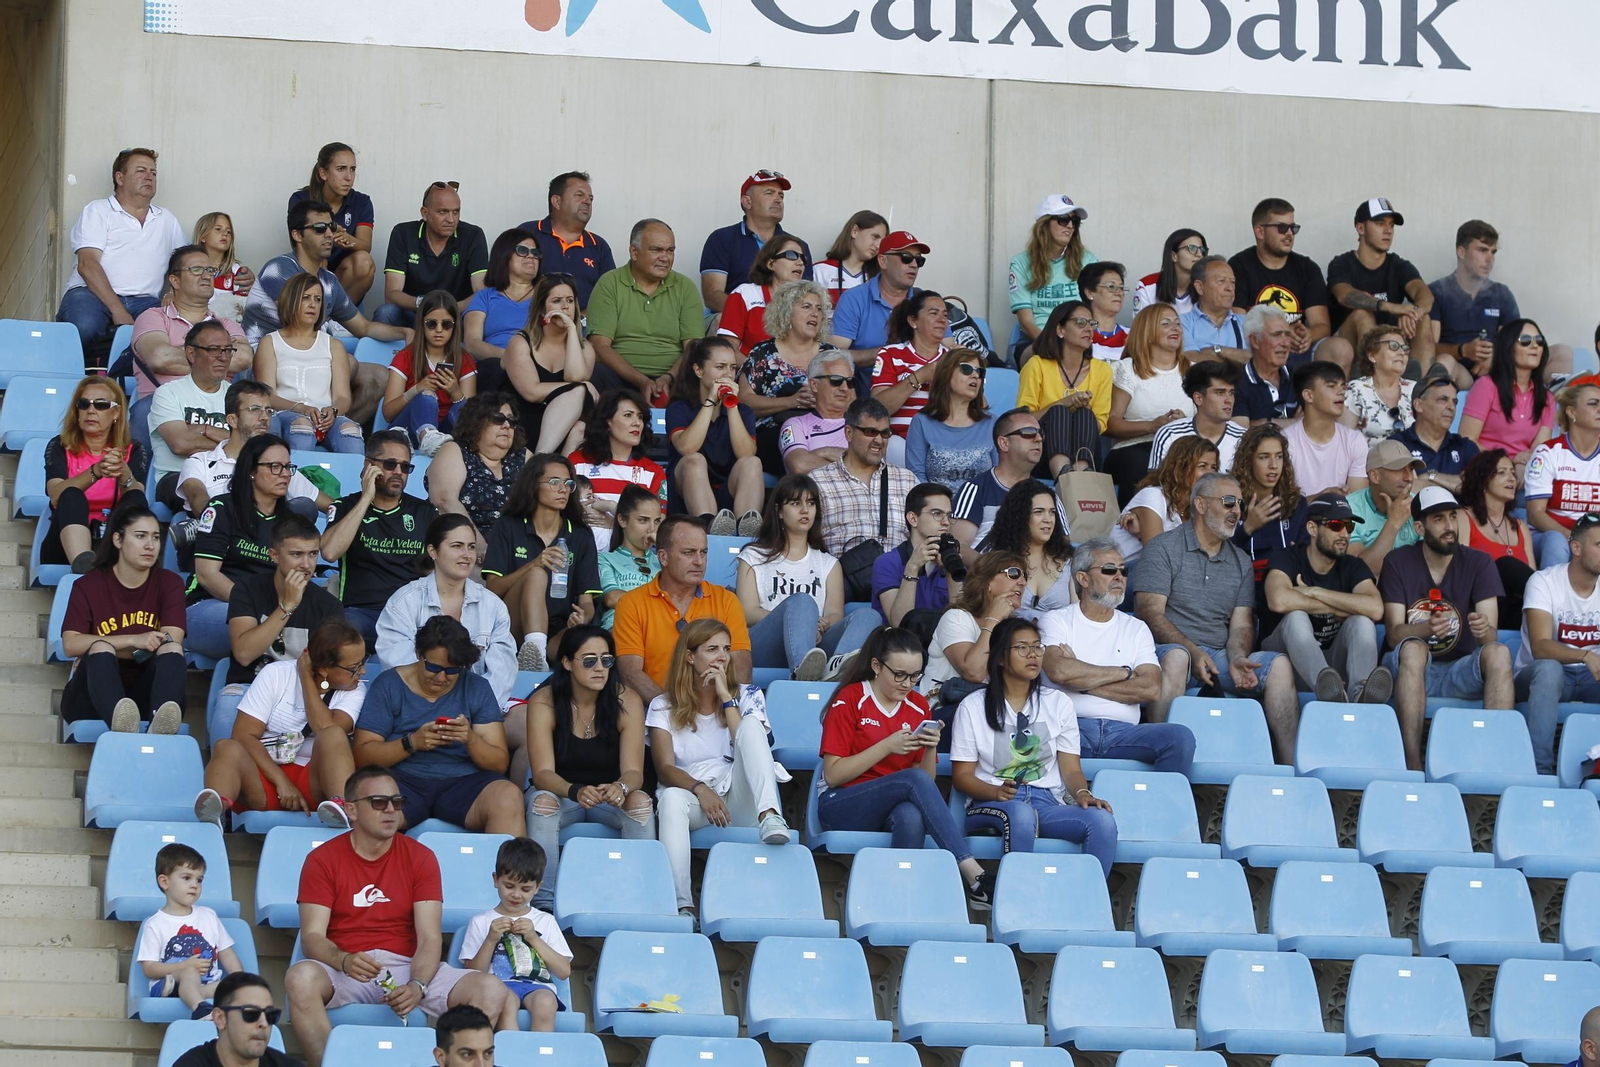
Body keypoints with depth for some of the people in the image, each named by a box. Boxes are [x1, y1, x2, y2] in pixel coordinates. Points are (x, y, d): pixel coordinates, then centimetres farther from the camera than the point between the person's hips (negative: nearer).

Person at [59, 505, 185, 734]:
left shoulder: (169, 583, 8)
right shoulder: (88, 586, 4)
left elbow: (172, 642, -8)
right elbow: (71, 645, -13)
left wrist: (114, 649, -12)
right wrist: (134, 641, -22)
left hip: (146, 693, 1)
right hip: (93, 694, -1)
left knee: (172, 648, -24)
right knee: (100, 648, -30)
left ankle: (161, 725, -57)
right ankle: (120, 726, -64)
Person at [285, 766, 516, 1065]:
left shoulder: (420, 858, 6)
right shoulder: (323, 860, 3)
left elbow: (430, 937, -3)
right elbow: (312, 936, -6)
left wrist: (417, 986, -24)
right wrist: (344, 960, -30)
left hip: (408, 968, 2)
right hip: (346, 971, -2)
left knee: (492, 990, -22)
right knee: (301, 978, -37)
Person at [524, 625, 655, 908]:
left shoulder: (627, 701, -11)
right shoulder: (543, 702, -14)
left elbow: (633, 771, -17)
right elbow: (543, 773, -22)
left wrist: (621, 788, -43)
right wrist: (576, 791, -44)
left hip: (611, 794, 1)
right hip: (559, 792, -1)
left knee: (640, 802, -30)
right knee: (541, 801, -34)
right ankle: (543, 903, -33)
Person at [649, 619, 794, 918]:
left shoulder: (746, 697, 13)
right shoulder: (664, 707, 9)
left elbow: (750, 745, -6)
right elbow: (664, 768, -4)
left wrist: (725, 698, -8)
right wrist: (700, 789, -23)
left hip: (740, 797, 1)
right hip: (691, 795, -1)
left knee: (750, 724, -22)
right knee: (671, 798, -37)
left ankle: (769, 816, -46)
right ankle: (681, 905, -48)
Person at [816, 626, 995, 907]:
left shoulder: (918, 706, 10)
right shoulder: (849, 701, -4)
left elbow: (927, 783, 10)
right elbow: (833, 775, -10)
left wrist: (930, 749, -11)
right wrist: (887, 747, -18)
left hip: (896, 809, 3)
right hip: (840, 808, -3)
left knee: (911, 815, -37)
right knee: (914, 779, -33)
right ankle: (974, 876, -39)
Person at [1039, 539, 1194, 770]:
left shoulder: (1136, 629, 22)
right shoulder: (1056, 620, 13)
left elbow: (1151, 689, 4)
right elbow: (1059, 671, -9)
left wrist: (1084, 682, -2)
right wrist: (1124, 673, 2)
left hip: (1122, 733, 3)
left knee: (1181, 736, -27)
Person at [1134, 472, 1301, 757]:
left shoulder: (1241, 562, 20)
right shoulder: (1164, 549, 3)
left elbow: (1241, 624, 12)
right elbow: (1150, 613, -8)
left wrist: (1237, 659, -12)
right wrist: (1195, 653, -20)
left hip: (1219, 656, 5)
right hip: (1170, 647, -5)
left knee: (1279, 665, -19)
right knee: (1176, 658, -40)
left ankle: (1292, 762, -25)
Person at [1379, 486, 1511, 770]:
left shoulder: (1478, 563, 2)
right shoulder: (1398, 563, 1)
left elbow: (1491, 634, -9)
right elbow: (1394, 633, -11)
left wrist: (1485, 630, -36)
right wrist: (1426, 628, -34)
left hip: (1460, 672, 1)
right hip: (1410, 670, -1)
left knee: (1499, 653, -28)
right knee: (1413, 648, -34)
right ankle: (1412, 763, -43)